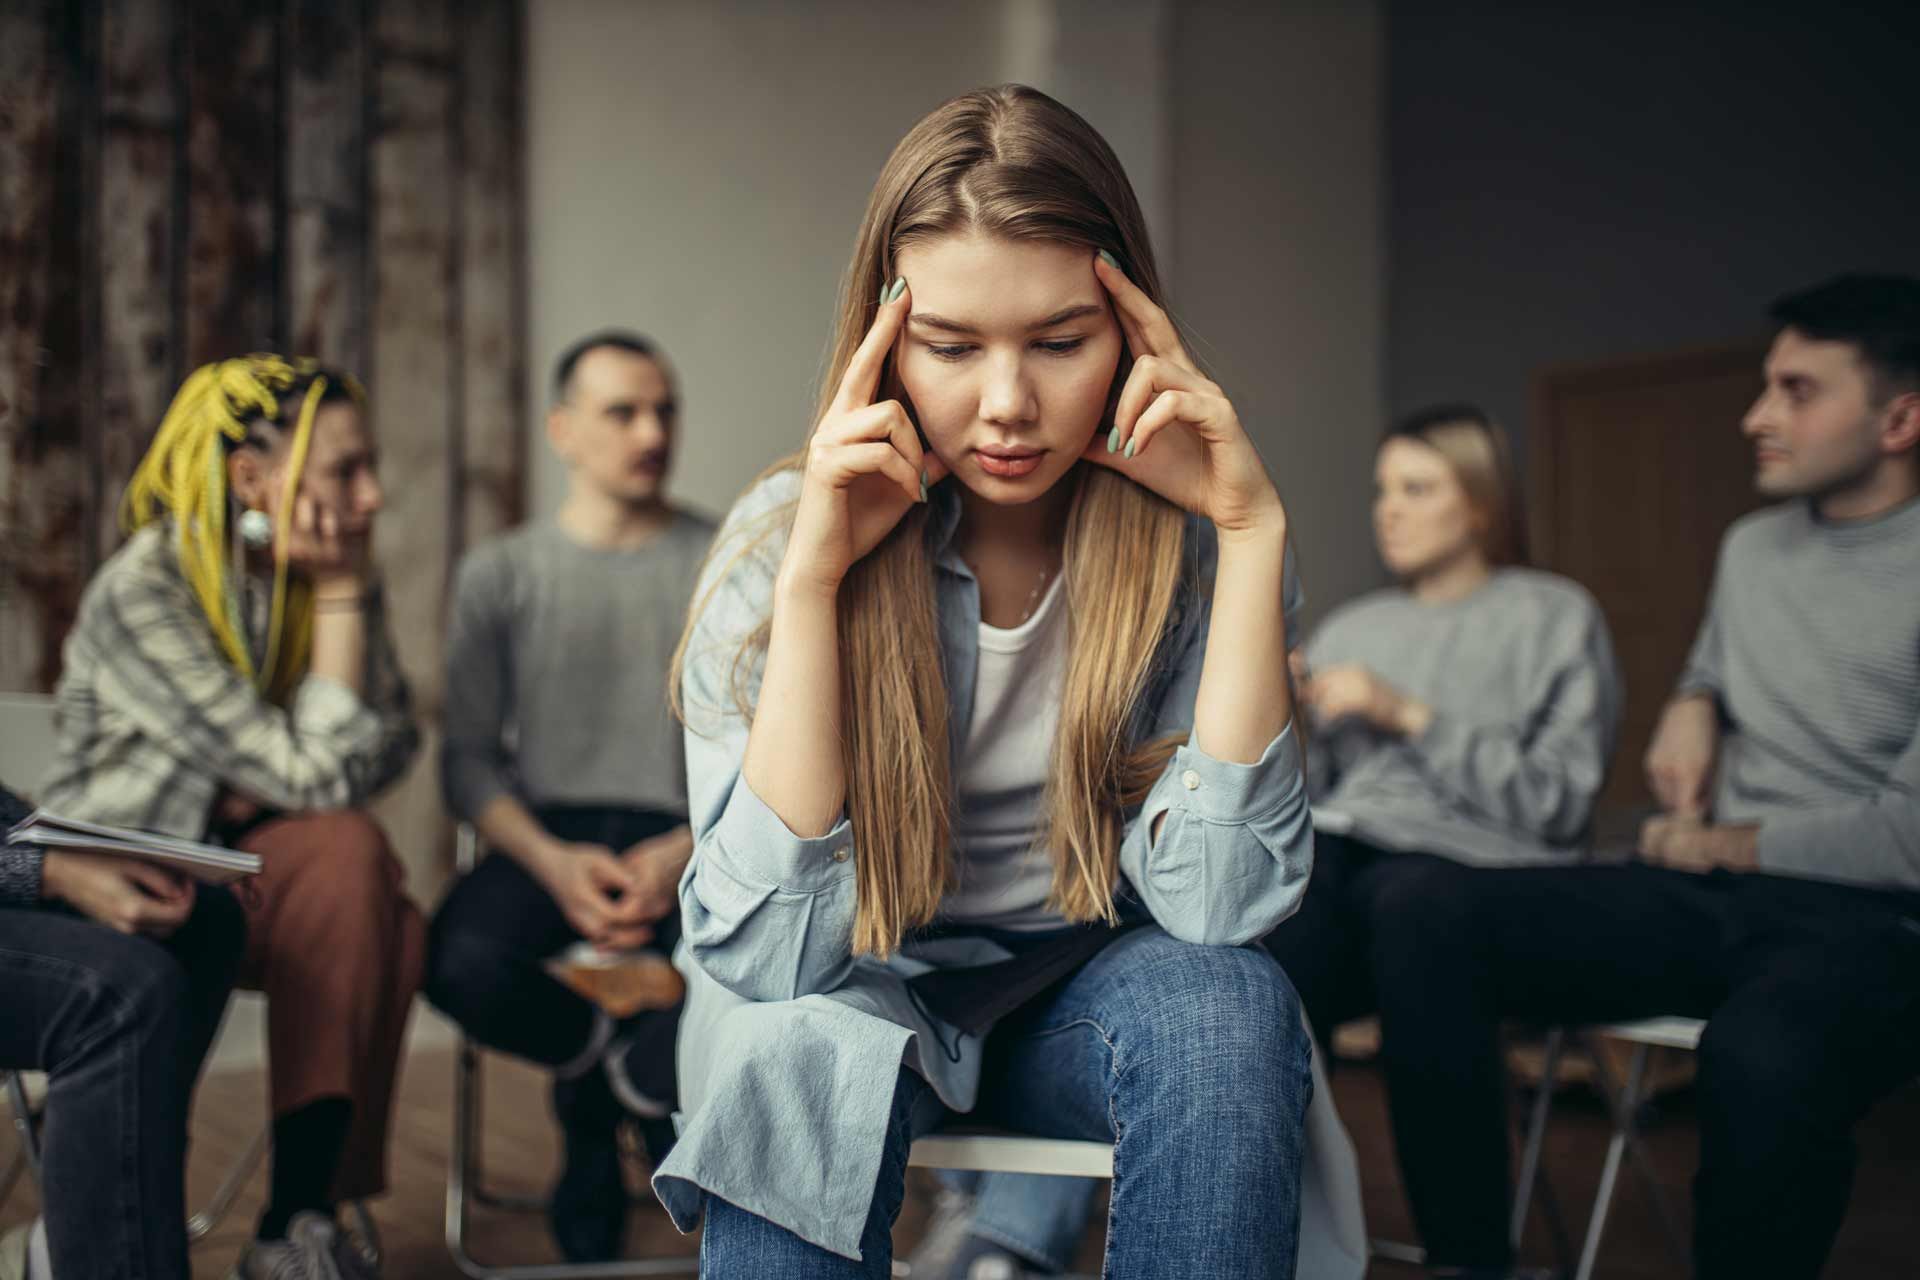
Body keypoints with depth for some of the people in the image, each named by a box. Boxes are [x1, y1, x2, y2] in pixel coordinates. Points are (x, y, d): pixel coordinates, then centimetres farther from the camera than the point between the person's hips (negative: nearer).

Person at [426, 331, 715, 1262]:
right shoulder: (501, 574, 11)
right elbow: (469, 760, 5)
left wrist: (687, 853, -16)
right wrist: (551, 862, -15)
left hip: (696, 845, -1)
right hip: (547, 836, 1)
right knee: (461, 963, -33)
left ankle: (605, 1081, 1)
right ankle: (635, 1070, 0)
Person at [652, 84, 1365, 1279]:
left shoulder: (1185, 541, -13)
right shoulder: (781, 539, -16)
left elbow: (1218, 902, -22)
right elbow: (768, 954, -22)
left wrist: (1255, 528, -26)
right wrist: (816, 574, -30)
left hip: (1090, 988, 2)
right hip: (853, 994, -1)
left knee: (1229, 1008, -30)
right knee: (812, 1050, -34)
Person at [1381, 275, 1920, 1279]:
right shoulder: (1751, 547, 16)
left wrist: (1720, 844, -2)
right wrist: (1693, 700, 13)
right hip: (1714, 896, 7)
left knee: (1763, 1057, -43)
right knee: (1430, 934, -17)